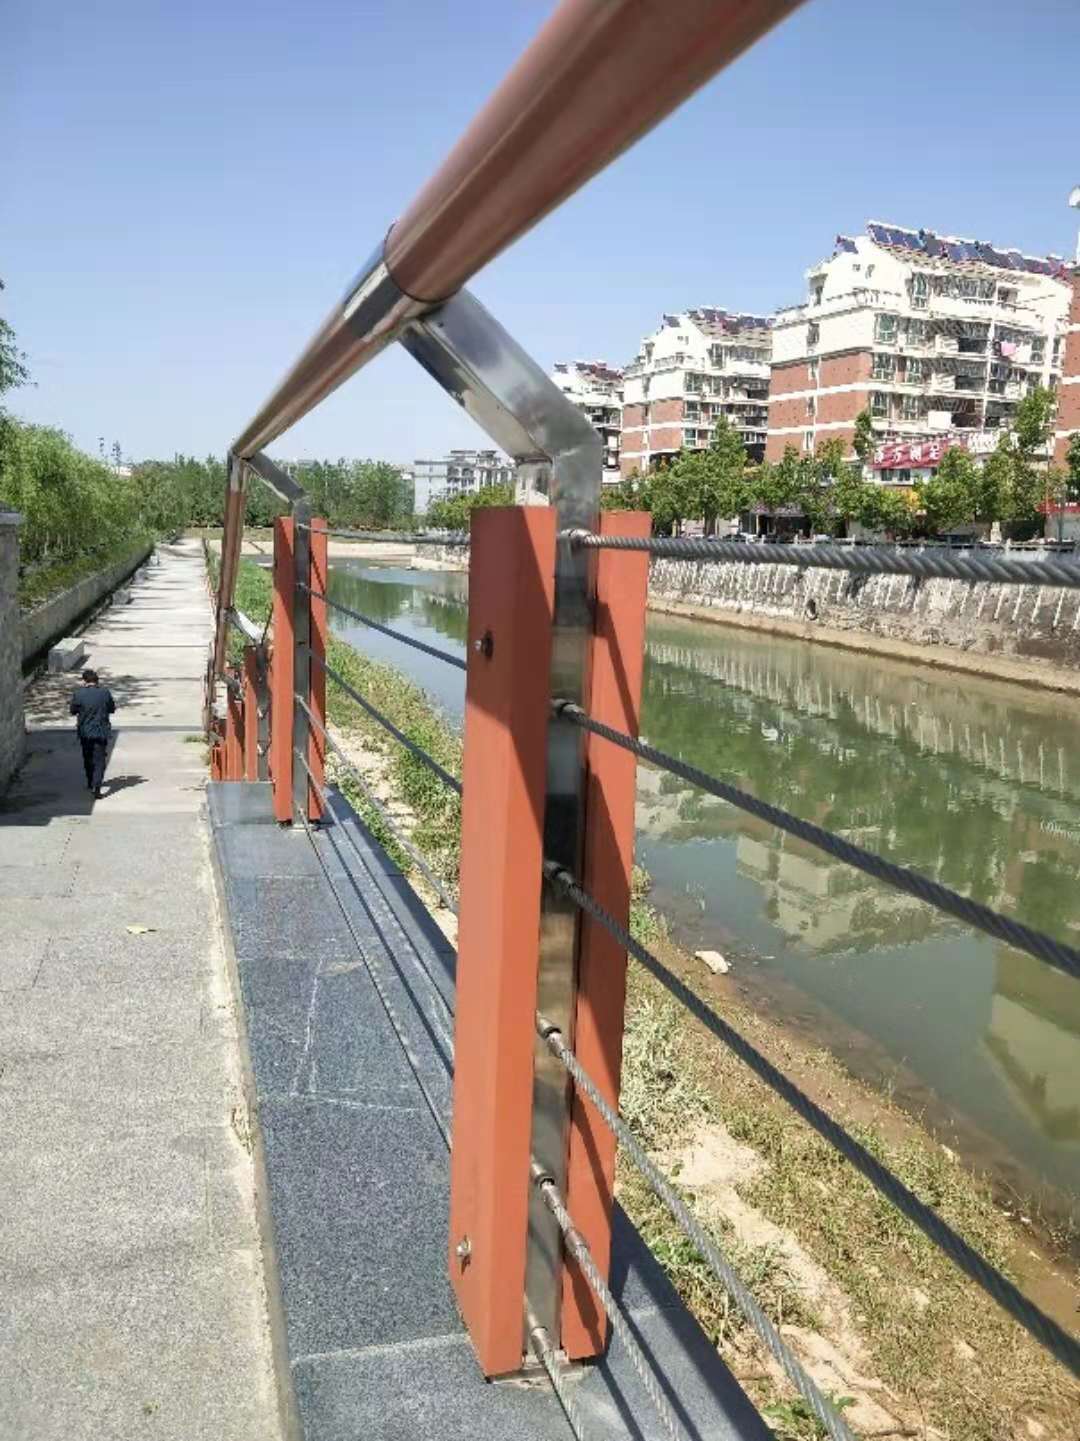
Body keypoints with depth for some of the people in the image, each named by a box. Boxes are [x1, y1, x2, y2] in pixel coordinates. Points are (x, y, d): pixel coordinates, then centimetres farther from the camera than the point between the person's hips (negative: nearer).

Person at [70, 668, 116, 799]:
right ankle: (97, 787, -13)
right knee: (99, 760, 1)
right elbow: (112, 709, 5)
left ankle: (90, 783, 36)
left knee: (87, 758, 22)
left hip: (85, 731, 1)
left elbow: (73, 711, 2)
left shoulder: (79, 694, -11)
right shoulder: (105, 693, -7)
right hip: (102, 731, -1)